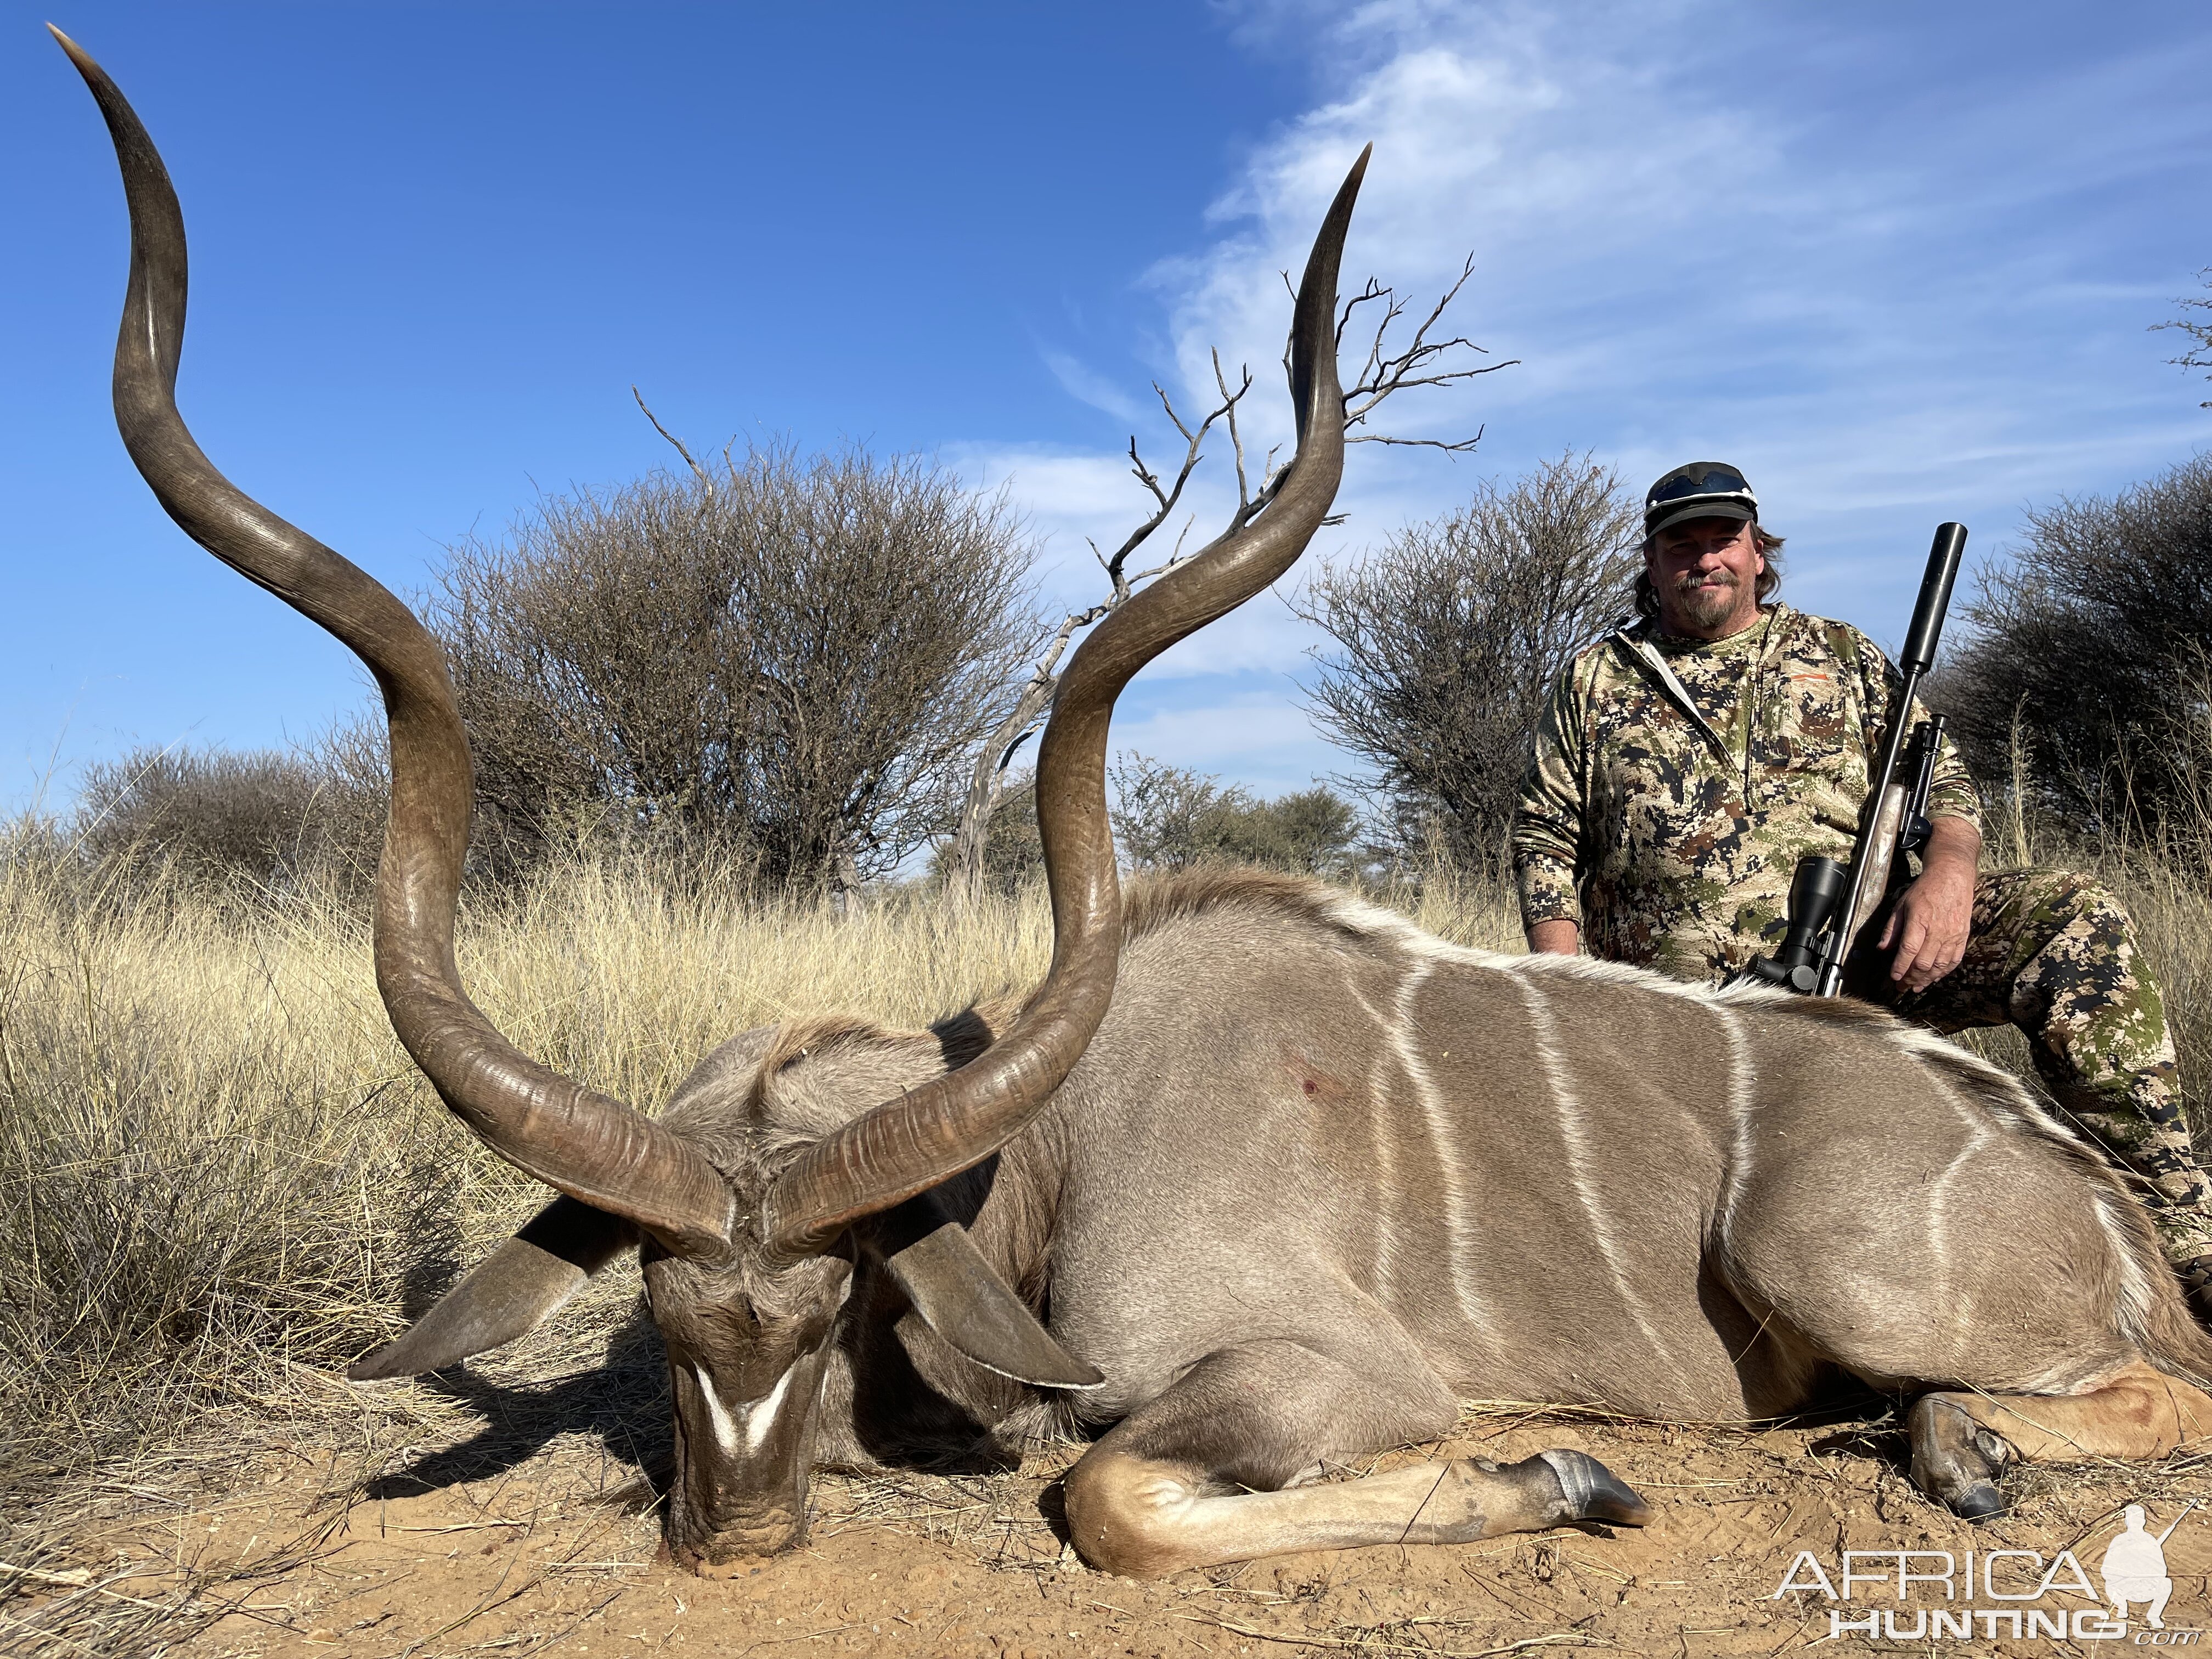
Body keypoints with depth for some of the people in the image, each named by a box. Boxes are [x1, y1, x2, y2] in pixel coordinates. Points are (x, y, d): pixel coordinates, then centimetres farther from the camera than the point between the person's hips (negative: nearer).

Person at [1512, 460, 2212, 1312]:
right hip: (1689, 996, -1)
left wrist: (1948, 876, -11)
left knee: (2078, 918, -21)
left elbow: (1944, 781, 14)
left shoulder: (1842, 656, 19)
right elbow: (1545, 841, 11)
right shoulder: (1595, 682, 15)